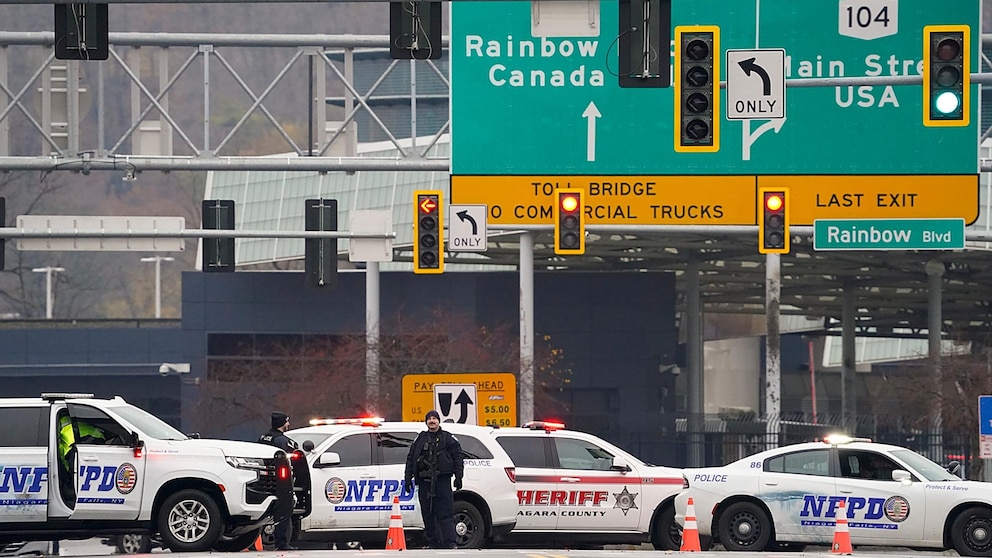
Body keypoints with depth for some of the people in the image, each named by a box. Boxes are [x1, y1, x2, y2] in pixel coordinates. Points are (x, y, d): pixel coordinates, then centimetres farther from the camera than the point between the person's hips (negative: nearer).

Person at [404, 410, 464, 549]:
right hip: (424, 481, 4)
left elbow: (458, 457, 5)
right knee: (428, 514, 3)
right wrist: (408, 478, 10)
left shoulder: (448, 438, 8)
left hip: (442, 480, -4)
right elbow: (410, 459, 17)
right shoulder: (420, 439, 16)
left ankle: (449, 544, -13)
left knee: (445, 514, -9)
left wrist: (458, 477, -4)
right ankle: (433, 544, 8)